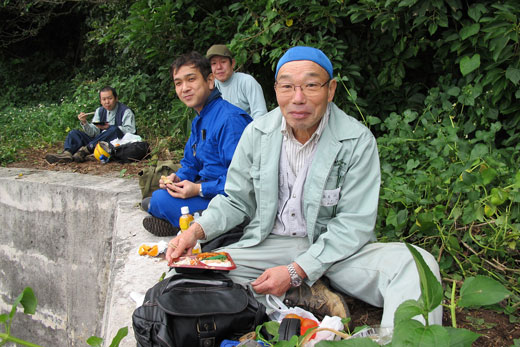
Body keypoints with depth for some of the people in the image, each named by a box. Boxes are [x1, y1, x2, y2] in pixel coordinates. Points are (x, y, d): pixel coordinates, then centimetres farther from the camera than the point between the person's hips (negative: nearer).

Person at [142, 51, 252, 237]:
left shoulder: (231, 119, -21)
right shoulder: (199, 120, 14)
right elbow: (191, 163, 22)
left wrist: (200, 189, -26)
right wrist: (178, 178, 0)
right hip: (207, 189, 10)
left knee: (162, 200, -23)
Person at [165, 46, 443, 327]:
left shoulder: (358, 141, -11)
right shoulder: (256, 133, -1)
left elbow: (354, 223, -13)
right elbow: (236, 201, 7)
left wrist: (296, 271, -22)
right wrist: (196, 231, -14)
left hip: (334, 248, -3)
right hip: (269, 243, 3)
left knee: (416, 264, -29)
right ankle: (307, 297, -17)